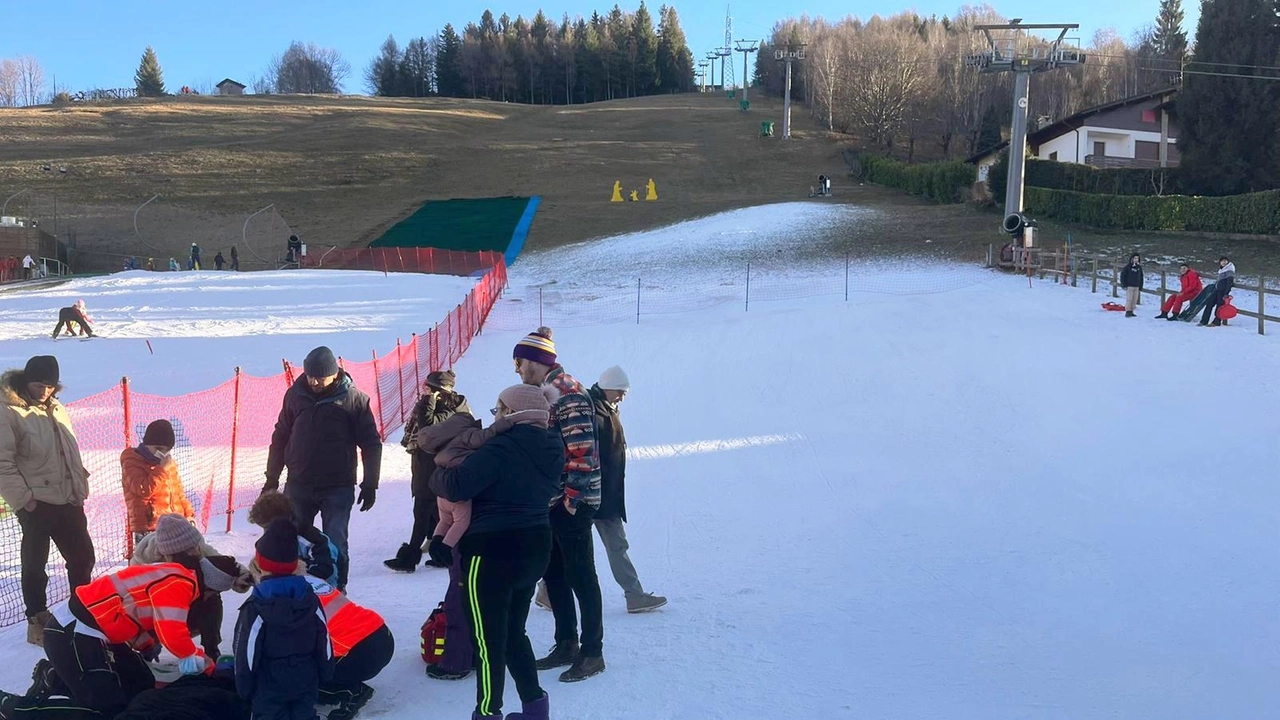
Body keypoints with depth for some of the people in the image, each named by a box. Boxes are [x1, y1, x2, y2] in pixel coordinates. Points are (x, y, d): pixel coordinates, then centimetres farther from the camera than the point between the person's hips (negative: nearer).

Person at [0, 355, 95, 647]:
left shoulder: (56, 409, 12)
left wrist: (80, 487, 12)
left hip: (68, 500, 7)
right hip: (35, 503, -6)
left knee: (82, 556, 13)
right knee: (35, 563, 6)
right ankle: (37, 620, 19)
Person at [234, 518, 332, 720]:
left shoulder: (255, 608, -17)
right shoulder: (311, 600, -3)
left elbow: (247, 654, -13)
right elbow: (324, 645, 3)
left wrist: (244, 690, 1)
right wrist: (322, 678, 17)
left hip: (269, 688, -4)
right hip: (306, 685, 4)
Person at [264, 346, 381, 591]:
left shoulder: (354, 399, -7)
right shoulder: (296, 394, 2)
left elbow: (371, 444, -2)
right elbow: (280, 437, 12)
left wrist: (370, 485, -4)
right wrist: (272, 478, 11)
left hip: (338, 488, -3)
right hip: (298, 486, 4)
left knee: (335, 544, -3)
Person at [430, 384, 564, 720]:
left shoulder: (502, 449, -19)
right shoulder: (552, 450, 5)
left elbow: (456, 486, -23)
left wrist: (438, 475, -2)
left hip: (493, 551, -8)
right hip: (534, 547, 8)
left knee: (488, 637, 3)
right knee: (513, 632, 21)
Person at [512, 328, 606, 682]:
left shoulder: (567, 391, -14)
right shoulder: (544, 392, 15)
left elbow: (581, 447, -21)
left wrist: (573, 494, -20)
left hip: (571, 501, -10)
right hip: (550, 500, 10)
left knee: (580, 575, -3)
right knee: (553, 572, 14)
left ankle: (593, 652, 6)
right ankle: (566, 644, 25)